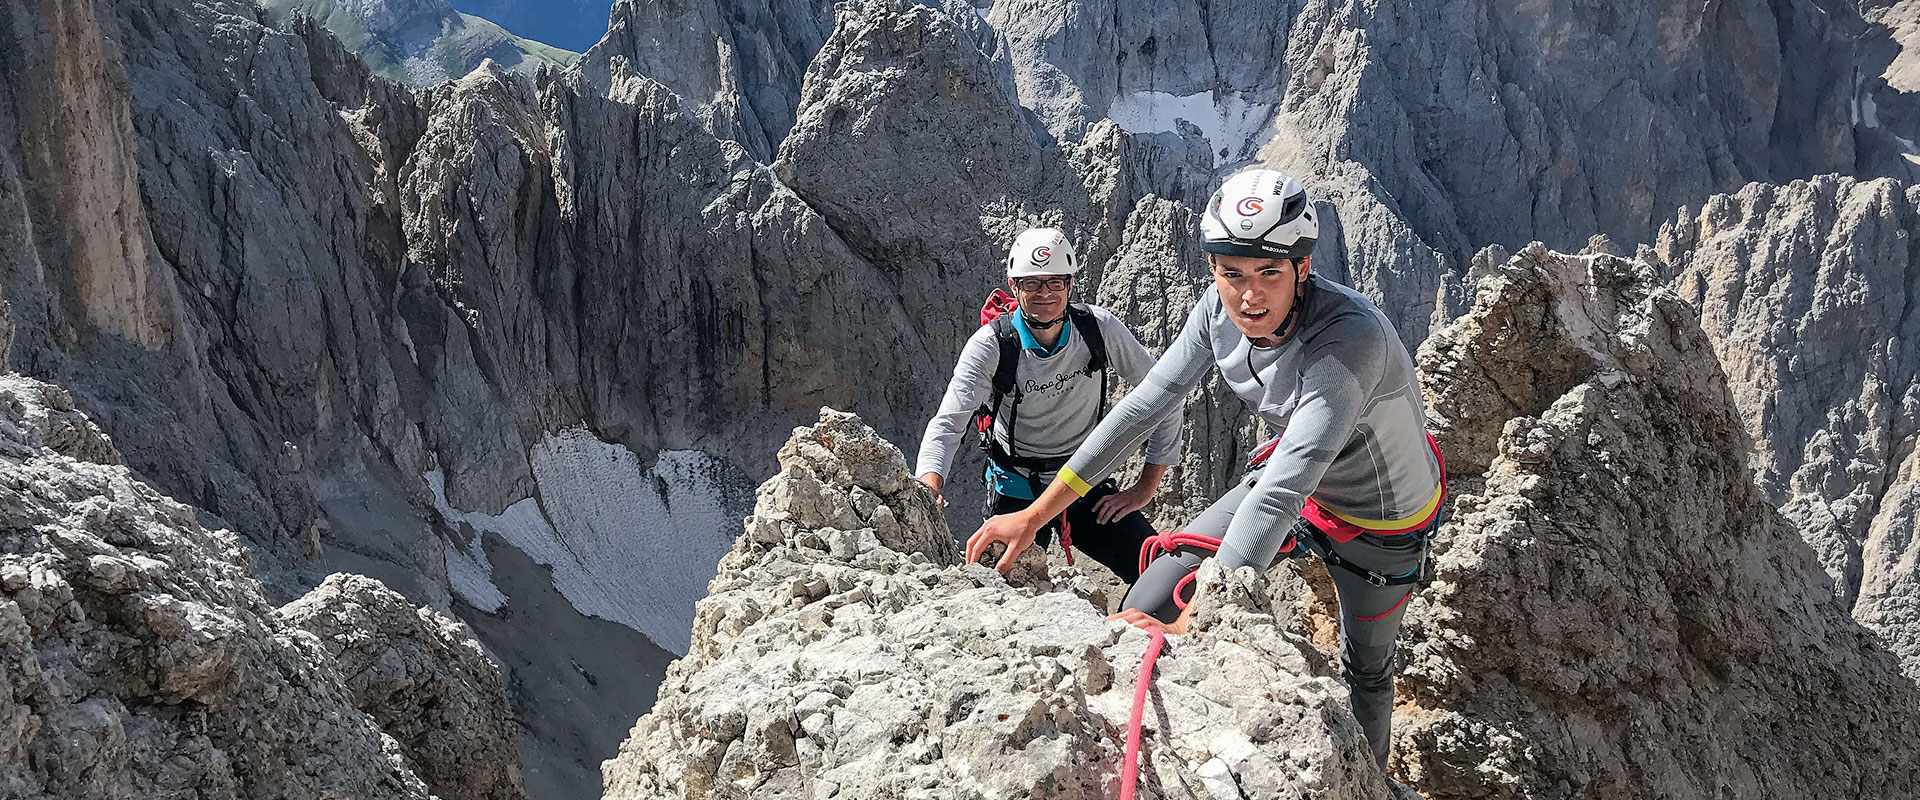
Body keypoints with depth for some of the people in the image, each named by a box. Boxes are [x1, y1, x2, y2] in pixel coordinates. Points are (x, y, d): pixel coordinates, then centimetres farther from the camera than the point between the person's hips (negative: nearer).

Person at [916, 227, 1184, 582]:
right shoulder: (991, 344, -17)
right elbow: (947, 424, -24)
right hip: (1016, 493, -1)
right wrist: (929, 489, -44)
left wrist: (1146, 487, -7)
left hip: (1087, 485, 2)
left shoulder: (1100, 329, -12)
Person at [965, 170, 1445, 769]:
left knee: (1365, 671, 19)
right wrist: (1035, 514, -13)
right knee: (1144, 615, -5)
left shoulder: (1350, 337, -41)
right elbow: (1145, 404, -13)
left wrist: (1191, 627, -51)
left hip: (1383, 524, -4)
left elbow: (1282, 493, -47)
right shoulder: (1220, 310, -21)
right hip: (1297, 486, 5)